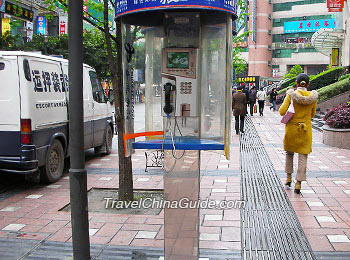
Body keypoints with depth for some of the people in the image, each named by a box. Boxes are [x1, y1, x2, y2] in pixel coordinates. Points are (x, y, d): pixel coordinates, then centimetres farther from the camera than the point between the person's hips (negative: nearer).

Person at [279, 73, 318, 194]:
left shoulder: (291, 95, -10)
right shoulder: (313, 96, -3)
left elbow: (282, 112, -13)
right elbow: (312, 114, 8)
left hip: (291, 128, 0)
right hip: (306, 129, 1)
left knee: (289, 153, 20)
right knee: (303, 156, 3)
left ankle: (289, 177, 25)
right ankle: (298, 183, -1)